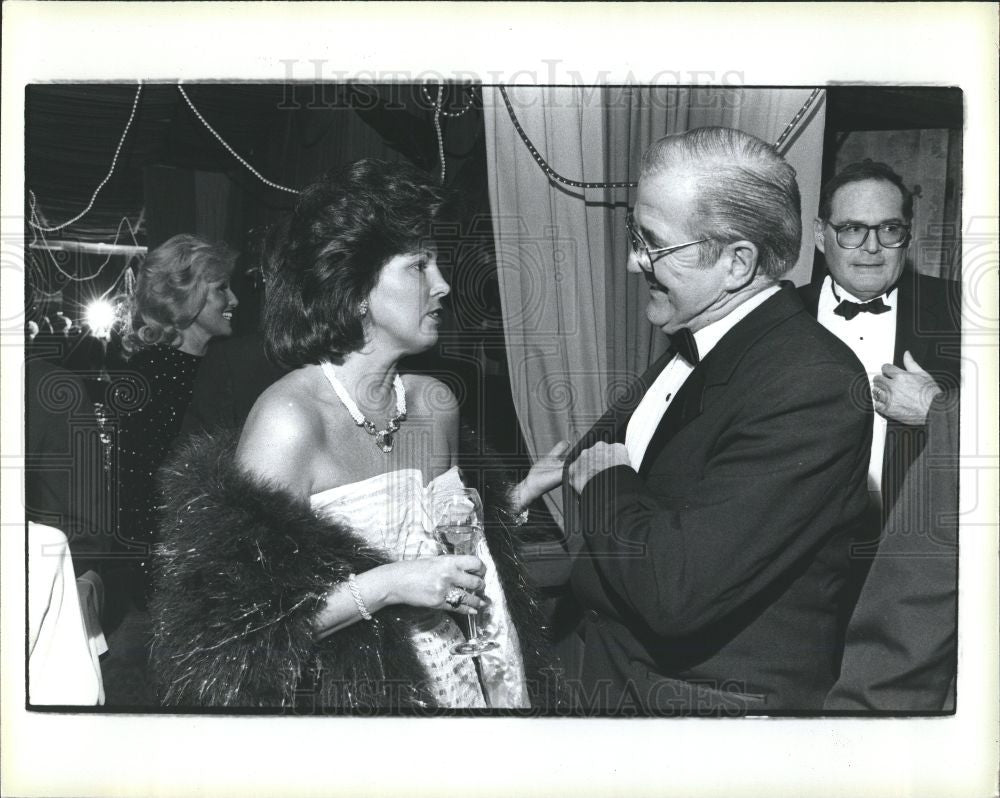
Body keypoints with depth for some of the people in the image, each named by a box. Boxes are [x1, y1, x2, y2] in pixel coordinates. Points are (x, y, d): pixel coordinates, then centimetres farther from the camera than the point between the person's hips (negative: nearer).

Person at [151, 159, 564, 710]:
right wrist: (388, 584, -27)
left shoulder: (435, 403, -2)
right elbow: (229, 621, -23)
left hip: (457, 682, 7)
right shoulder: (292, 417, -21)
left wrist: (529, 489, 0)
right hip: (345, 697, -6)